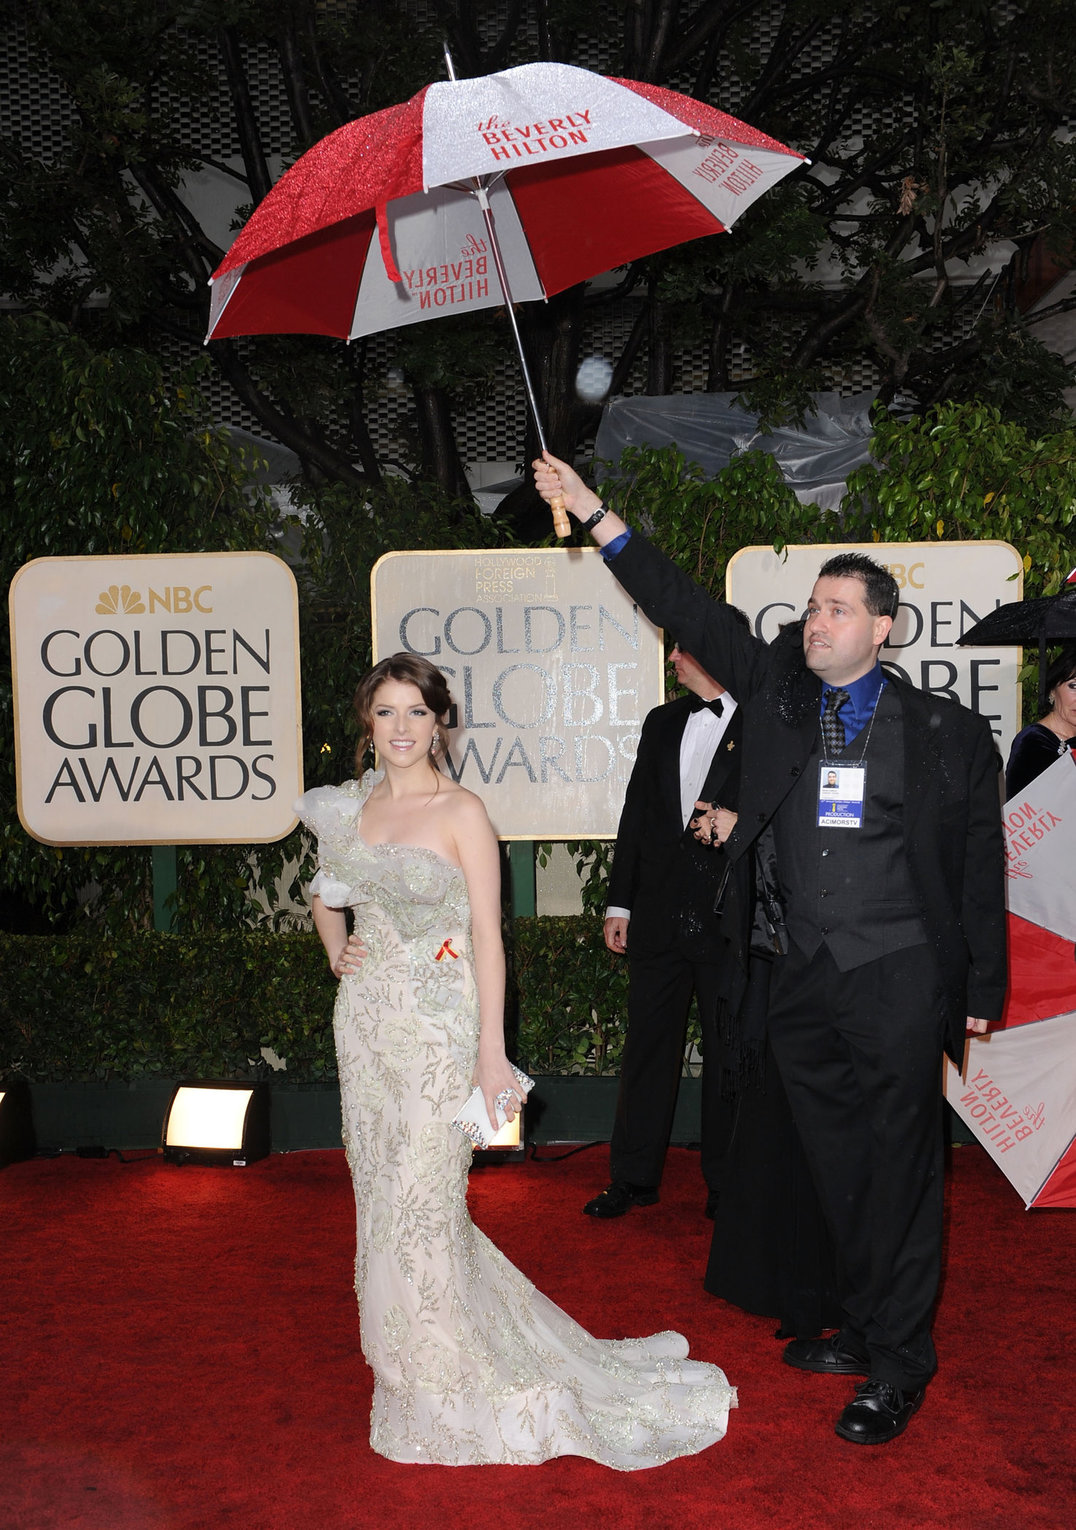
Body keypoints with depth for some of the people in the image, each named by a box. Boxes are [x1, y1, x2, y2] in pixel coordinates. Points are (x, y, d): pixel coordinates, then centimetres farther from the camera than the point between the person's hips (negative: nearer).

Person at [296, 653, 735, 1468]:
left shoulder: (461, 812, -10)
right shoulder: (352, 807, 7)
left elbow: (487, 936, -11)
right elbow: (329, 896, 23)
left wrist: (491, 1053, -15)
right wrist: (338, 951, 2)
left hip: (436, 1025, -6)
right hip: (365, 1018, 6)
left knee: (422, 1201, -2)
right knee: (380, 1191, 13)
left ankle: (447, 1390, 16)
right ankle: (405, 1352, 32)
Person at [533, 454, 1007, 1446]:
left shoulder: (948, 732, 0)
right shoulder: (777, 688, 7)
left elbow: (981, 866, 2)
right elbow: (689, 612, 2)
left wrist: (983, 989, 1)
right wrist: (597, 518, -4)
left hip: (900, 975, -3)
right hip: (805, 979, 4)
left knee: (900, 1163, 2)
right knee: (838, 1165, 15)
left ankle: (901, 1361, 15)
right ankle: (865, 1328, 31)